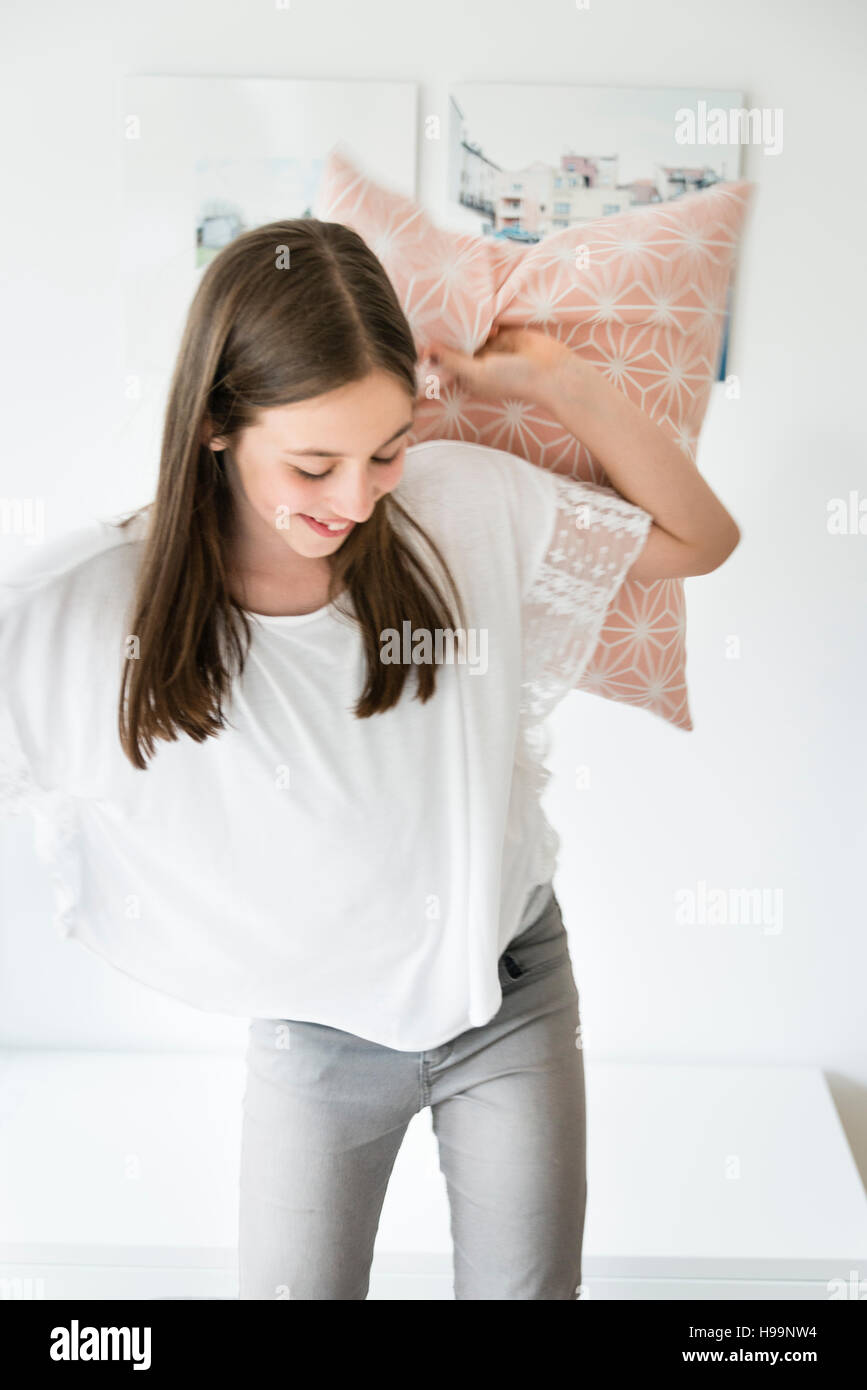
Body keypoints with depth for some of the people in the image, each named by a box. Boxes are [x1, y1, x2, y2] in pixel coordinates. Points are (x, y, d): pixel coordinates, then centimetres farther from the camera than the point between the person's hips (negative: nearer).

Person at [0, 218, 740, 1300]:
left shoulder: (466, 504, -16)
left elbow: (701, 540, -5)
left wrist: (559, 383, -16)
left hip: (511, 990, 2)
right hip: (314, 1036, -1)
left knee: (526, 1285, 16)